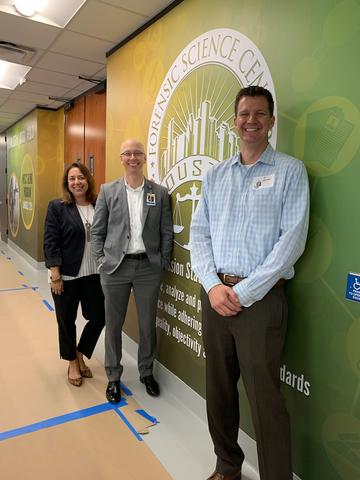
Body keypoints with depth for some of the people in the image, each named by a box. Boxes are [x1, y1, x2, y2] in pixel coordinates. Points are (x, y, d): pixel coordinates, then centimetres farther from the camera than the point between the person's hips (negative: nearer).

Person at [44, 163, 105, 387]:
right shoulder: (57, 207, -4)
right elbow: (51, 242, -7)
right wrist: (55, 275, -12)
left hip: (95, 274, 3)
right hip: (67, 275, -2)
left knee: (99, 317, 6)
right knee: (67, 321, 12)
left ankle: (80, 355, 33)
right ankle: (72, 363, 35)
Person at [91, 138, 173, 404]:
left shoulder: (160, 192, 2)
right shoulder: (108, 190, 2)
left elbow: (167, 233, 3)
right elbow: (97, 231, 4)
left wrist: (163, 263, -1)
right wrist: (102, 260, -2)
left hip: (148, 267, 0)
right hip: (115, 266, 0)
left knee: (148, 324, 11)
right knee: (113, 324, 11)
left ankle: (146, 372, 34)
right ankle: (113, 377, 30)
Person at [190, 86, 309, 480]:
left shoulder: (290, 171, -1)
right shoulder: (214, 175, 11)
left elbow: (292, 239, -10)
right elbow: (199, 233, 8)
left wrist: (243, 292, -13)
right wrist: (213, 285, -7)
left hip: (261, 298, -4)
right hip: (215, 294, 5)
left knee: (265, 402, 3)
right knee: (218, 390, 15)